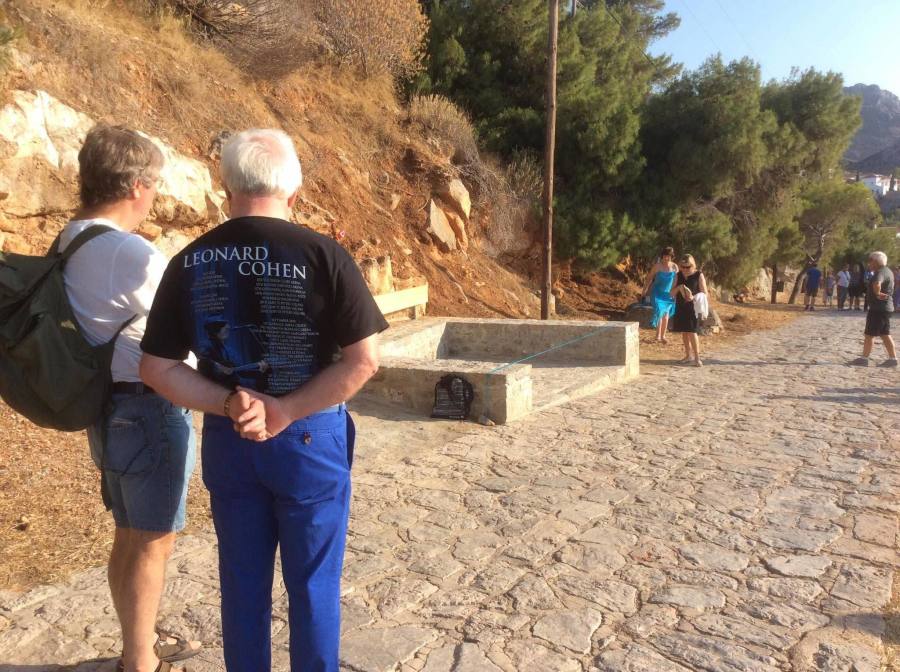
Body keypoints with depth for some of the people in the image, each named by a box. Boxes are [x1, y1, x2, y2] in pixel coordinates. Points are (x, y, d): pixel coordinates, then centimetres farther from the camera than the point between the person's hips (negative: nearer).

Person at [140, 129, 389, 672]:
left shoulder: (189, 262, -2)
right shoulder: (322, 253, -13)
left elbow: (157, 367, -2)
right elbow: (364, 359, -17)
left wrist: (230, 405, -10)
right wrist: (288, 412, -14)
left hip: (228, 442, 3)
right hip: (310, 441, -3)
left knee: (243, 582, 19)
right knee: (314, 584, 14)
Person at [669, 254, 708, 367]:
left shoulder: (699, 275, -3)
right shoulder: (678, 276, 8)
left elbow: (705, 293, -4)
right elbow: (672, 293, 9)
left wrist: (694, 297, -22)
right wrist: (679, 287, -12)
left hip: (693, 307, -5)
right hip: (680, 307, 5)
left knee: (692, 332, -12)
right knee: (684, 332, 9)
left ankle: (697, 357, -9)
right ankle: (689, 355, 20)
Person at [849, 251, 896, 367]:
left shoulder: (880, 272, -17)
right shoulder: (887, 271, 16)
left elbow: (876, 284, -39)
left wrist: (877, 294, -23)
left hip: (878, 308, -10)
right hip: (886, 307, 10)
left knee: (870, 334, -4)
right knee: (885, 334, 12)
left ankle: (864, 358, -1)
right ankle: (893, 358, 13)